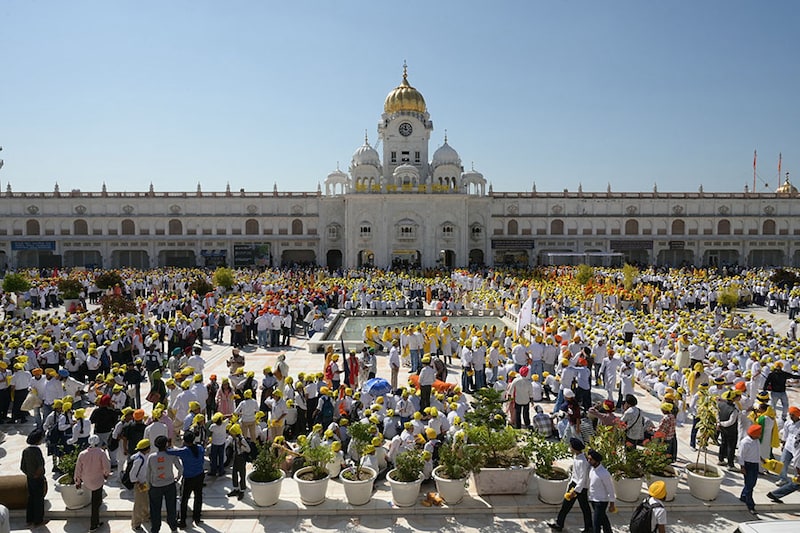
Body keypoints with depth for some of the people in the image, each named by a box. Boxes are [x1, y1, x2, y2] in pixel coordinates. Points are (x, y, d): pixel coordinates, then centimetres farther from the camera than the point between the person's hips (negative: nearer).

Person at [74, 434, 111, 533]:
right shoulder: (101, 453, -19)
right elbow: (107, 467, -16)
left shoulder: (82, 454, -8)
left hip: (86, 482, 4)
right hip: (97, 481, -3)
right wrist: (106, 474, 6)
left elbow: (78, 469, -1)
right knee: (96, 503, 8)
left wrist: (78, 481, 12)